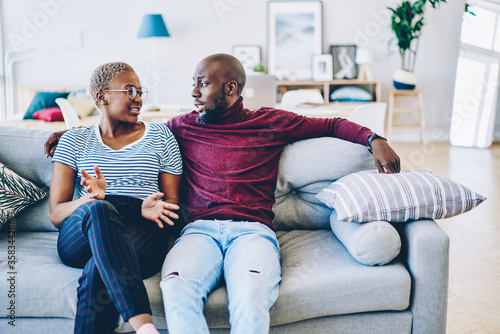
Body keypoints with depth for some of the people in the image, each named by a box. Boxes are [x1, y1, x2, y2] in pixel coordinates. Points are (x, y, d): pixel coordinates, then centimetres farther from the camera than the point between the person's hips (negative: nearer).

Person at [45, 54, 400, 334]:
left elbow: (331, 125, 23)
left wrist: (374, 139, 7)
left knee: (251, 293, -37)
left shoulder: (270, 122, 16)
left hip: (252, 230, -1)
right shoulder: (184, 126, 22)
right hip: (200, 230, 2)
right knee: (176, 287, -34)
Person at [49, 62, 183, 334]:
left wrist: (150, 209, -11)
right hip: (79, 238, 0)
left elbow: (172, 201, 15)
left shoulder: (161, 136, 19)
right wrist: (91, 199, -15)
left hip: (142, 232, 0)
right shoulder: (74, 140, 18)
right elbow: (56, 214, 9)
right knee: (99, 209, -38)